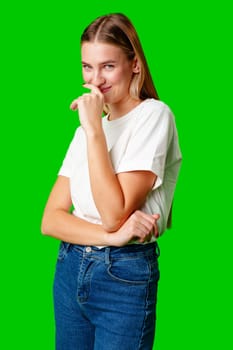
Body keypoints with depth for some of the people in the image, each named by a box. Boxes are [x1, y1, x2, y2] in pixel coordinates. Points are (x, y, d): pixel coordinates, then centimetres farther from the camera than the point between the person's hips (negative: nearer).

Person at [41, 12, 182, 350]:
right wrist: (110, 236, -17)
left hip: (125, 277, -6)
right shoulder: (89, 125, 9)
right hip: (70, 270, 6)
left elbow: (114, 215, -19)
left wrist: (94, 129, -19)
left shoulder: (153, 115, -10)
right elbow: (50, 220, 1)